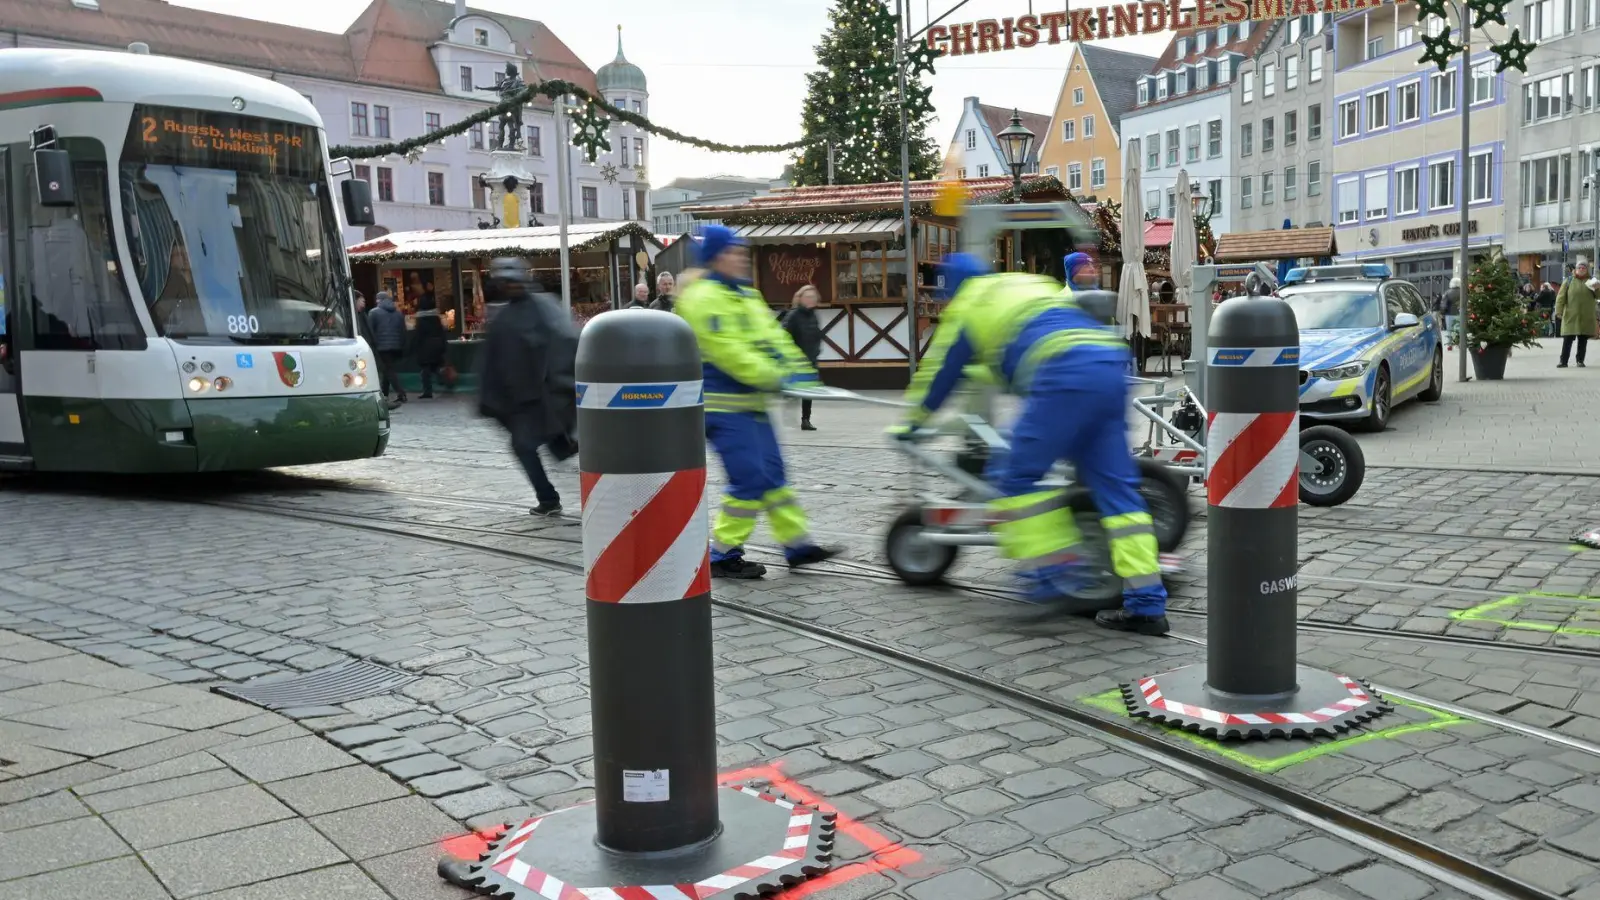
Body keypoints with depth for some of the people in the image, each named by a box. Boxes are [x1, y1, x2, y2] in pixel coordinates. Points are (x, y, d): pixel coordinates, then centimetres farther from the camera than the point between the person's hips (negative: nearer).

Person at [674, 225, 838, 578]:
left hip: (750, 401, 10)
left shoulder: (744, 294, 17)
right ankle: (724, 556, 2)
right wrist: (775, 378, -23)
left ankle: (797, 544, 20)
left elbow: (772, 334, 12)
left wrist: (796, 368, -4)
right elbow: (728, 352, -23)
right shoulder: (704, 298, -14)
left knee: (772, 475, 12)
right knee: (749, 480, -9)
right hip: (724, 406, -10)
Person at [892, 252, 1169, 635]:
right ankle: (1147, 604, 4)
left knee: (1020, 477, 4)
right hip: (1111, 364, 7)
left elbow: (937, 372, 25)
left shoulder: (966, 306, 19)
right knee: (1116, 485, 6)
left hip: (1064, 374, -7)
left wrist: (910, 423, 39)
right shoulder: (1031, 284, 37)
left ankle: (1054, 569, -3)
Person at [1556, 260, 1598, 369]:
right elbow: (1561, 297, -1)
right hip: (1570, 316, -2)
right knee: (1568, 339, -4)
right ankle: (1563, 361, 0)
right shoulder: (1568, 281, 4)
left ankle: (1580, 361, 12)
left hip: (1586, 318, 2)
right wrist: (1559, 311, -11)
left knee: (1583, 340, 5)